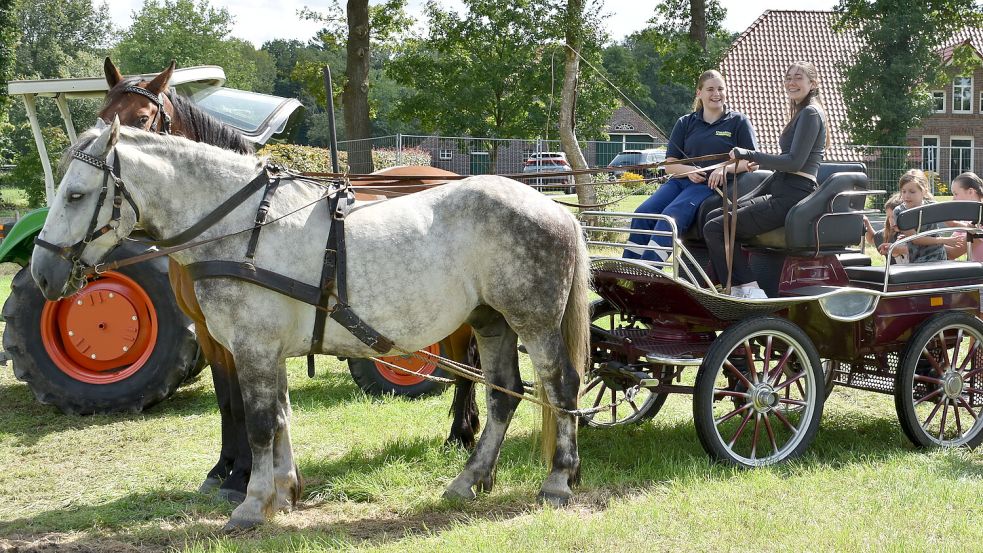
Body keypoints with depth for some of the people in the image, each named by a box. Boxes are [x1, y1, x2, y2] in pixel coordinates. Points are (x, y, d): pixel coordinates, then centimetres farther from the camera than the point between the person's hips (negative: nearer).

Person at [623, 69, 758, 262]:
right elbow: (670, 164, 15)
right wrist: (688, 170, -7)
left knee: (672, 214, -32)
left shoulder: (738, 121, 11)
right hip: (681, 181, 4)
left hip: (711, 186, -4)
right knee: (643, 213, -23)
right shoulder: (685, 123, 19)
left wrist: (726, 168, -14)